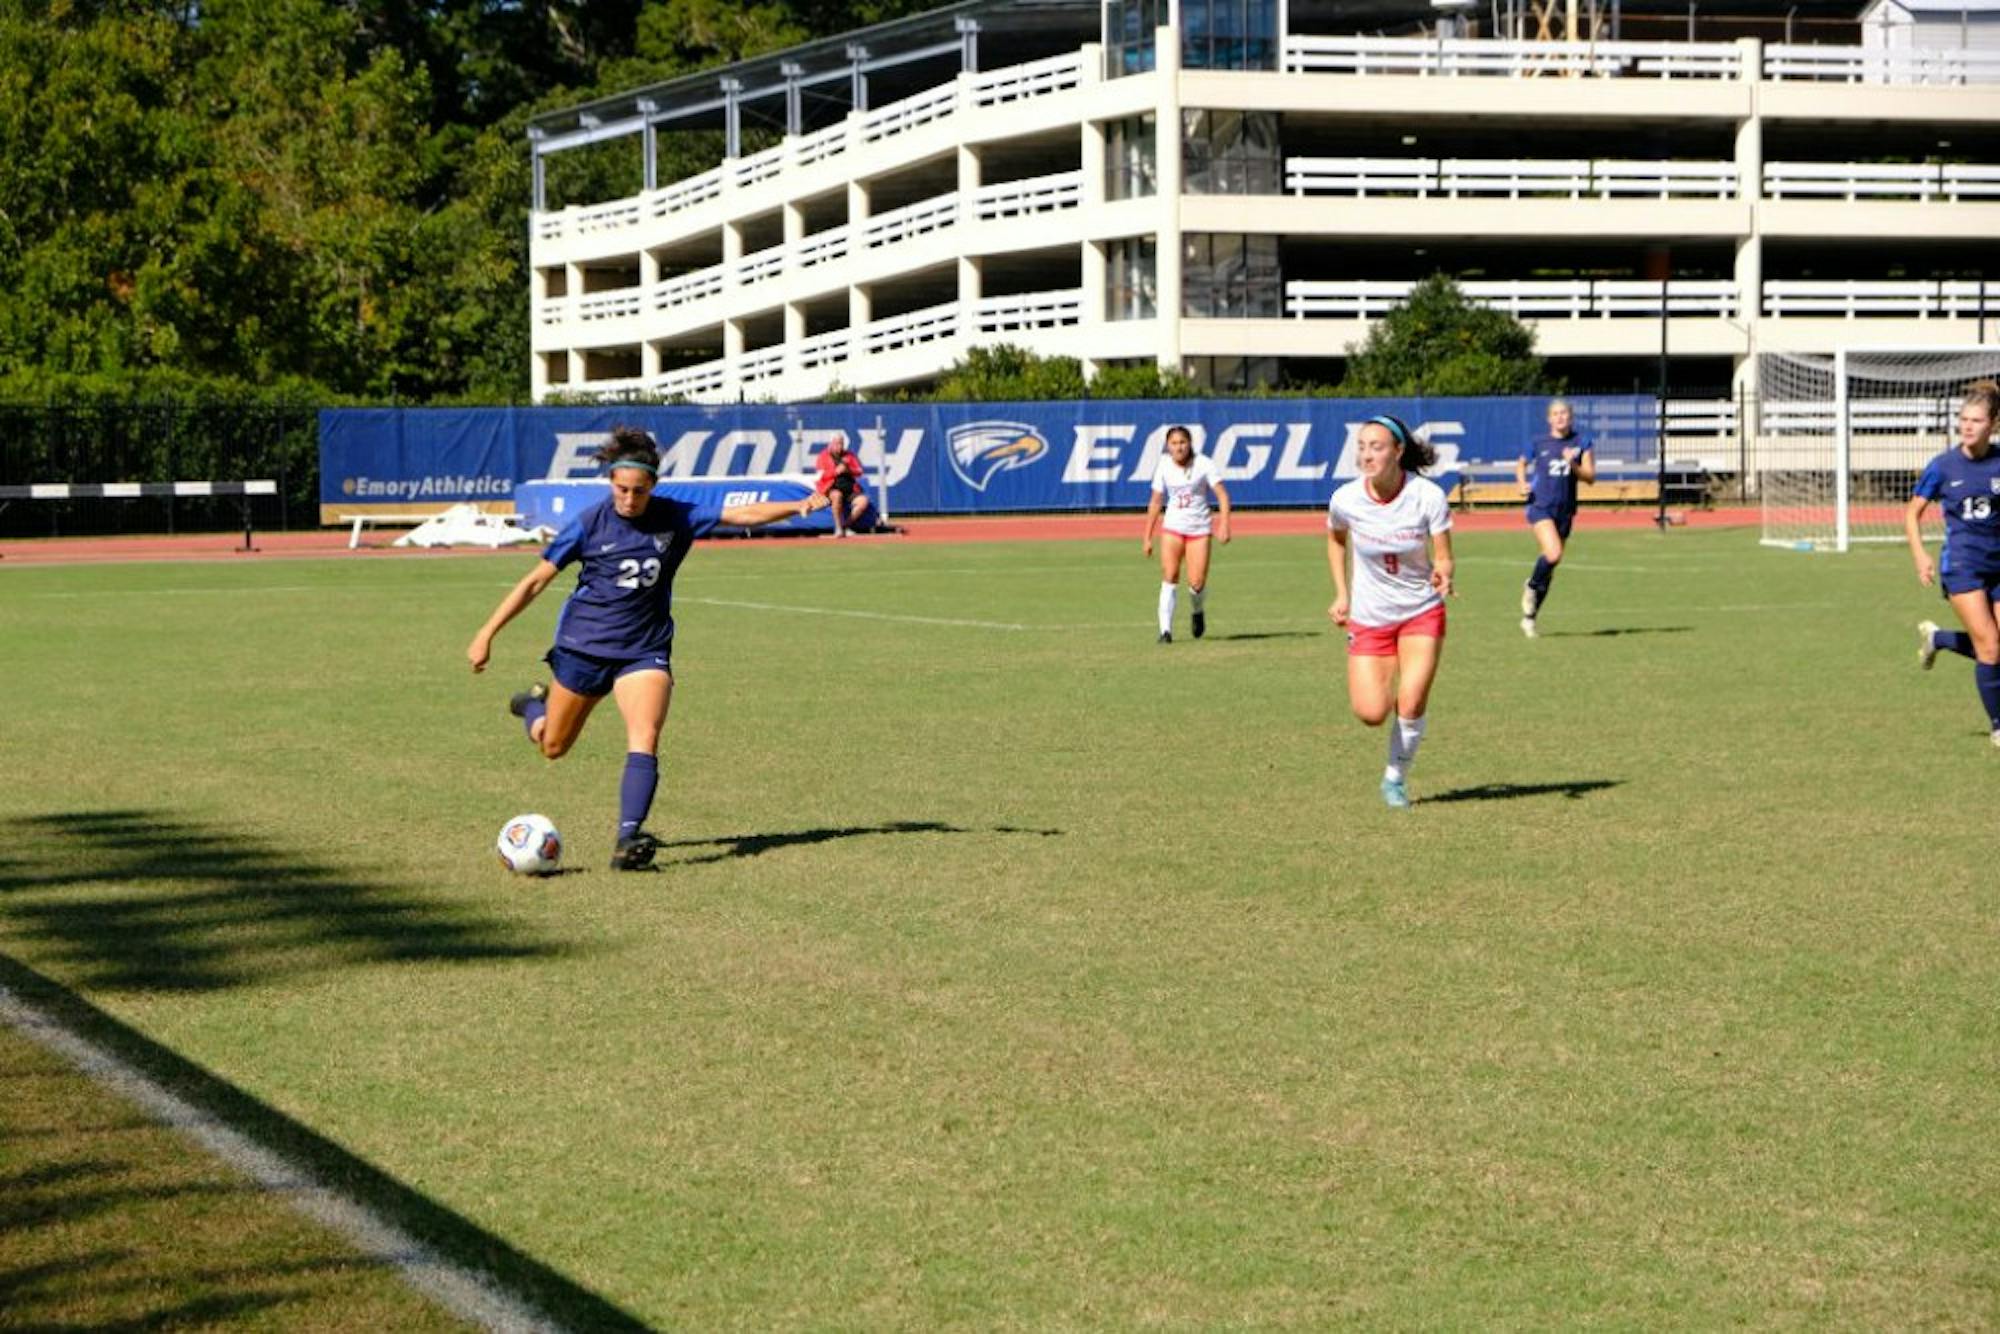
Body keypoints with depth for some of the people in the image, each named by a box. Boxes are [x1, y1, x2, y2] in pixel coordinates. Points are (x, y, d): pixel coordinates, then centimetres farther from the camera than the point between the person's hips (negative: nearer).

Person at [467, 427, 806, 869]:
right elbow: (536, 580, -6)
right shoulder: (590, 524, -11)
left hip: (644, 650, 1)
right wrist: (487, 634, -8)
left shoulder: (675, 518, -6)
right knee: (552, 747, 15)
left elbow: (743, 514, -5)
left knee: (644, 742, -22)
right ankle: (535, 704, 49)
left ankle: (628, 840, -28)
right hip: (583, 646, -1)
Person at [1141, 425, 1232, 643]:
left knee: (1197, 584, -7)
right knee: (1169, 577, -13)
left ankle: (1199, 612, 27)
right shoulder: (1164, 467, 1)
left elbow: (1222, 495, -10)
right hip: (1172, 527, 2)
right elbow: (1156, 502, 8)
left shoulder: (1204, 464, -7)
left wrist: (1224, 525, -23)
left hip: (1199, 528, -1)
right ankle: (1166, 630, -13)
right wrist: (1147, 538, 8)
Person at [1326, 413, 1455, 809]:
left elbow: (1443, 557, -12)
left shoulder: (1428, 496, -18)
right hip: (1369, 617, 1)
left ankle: (1396, 777, 14)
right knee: (1371, 714, -11)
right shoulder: (1345, 499, -14)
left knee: (1411, 705, -13)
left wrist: (1443, 576, -35)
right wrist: (1342, 594, 4)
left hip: (1422, 612, -1)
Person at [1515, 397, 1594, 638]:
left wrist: (1573, 465, -18)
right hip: (1540, 506, -3)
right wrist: (1523, 484, 0)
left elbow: (1590, 476, 0)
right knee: (1553, 555, -26)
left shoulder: (1581, 444, 3)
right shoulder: (1539, 443, 2)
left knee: (1553, 559, 7)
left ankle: (1529, 617, 19)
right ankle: (1531, 586, 5)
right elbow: (1521, 464, 19)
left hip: (1565, 510, 3)